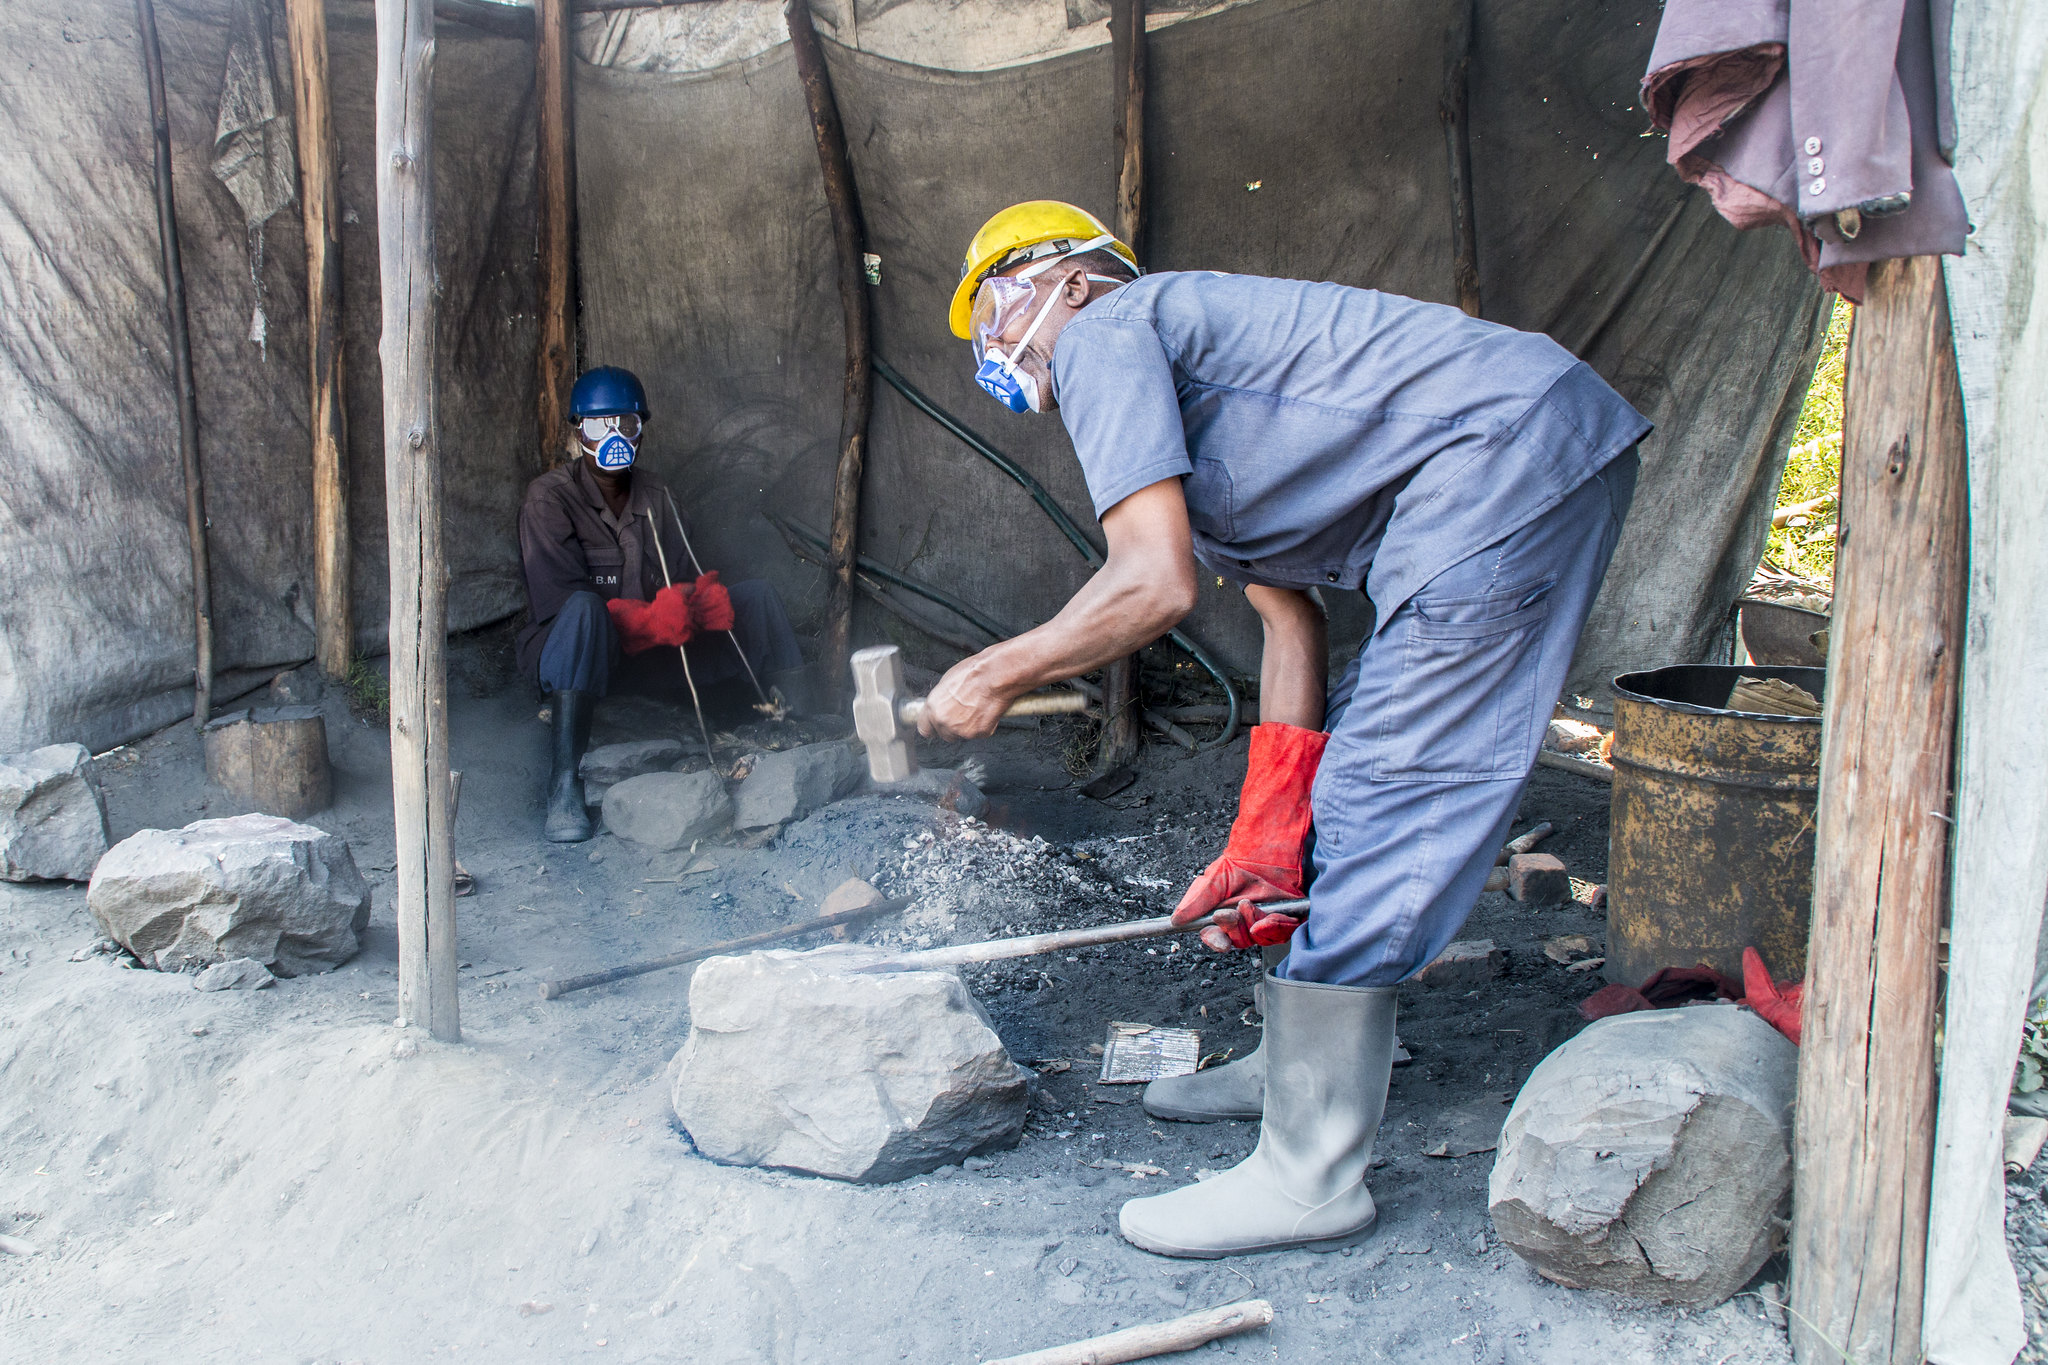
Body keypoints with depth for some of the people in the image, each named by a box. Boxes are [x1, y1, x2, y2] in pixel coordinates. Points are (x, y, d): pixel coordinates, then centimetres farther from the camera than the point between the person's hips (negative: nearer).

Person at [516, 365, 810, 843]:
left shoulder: (656, 499, 11)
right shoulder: (549, 498, -7)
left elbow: (683, 585, 7)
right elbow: (557, 598, -18)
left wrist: (704, 598, -20)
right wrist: (646, 619, -32)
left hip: (651, 650, 6)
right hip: (572, 651, -6)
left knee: (756, 595, -6)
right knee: (584, 609, -41)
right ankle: (563, 784, -44)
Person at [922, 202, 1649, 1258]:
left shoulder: (1102, 332, -4)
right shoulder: (1186, 417, 24)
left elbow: (1153, 585, -17)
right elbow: (1292, 626, 18)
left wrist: (994, 676, -2)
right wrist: (1261, 845, 13)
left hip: (1507, 465, -11)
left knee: (1369, 807, -9)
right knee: (1351, 789, 17)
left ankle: (1309, 1177, 0)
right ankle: (1302, 1062, 32)